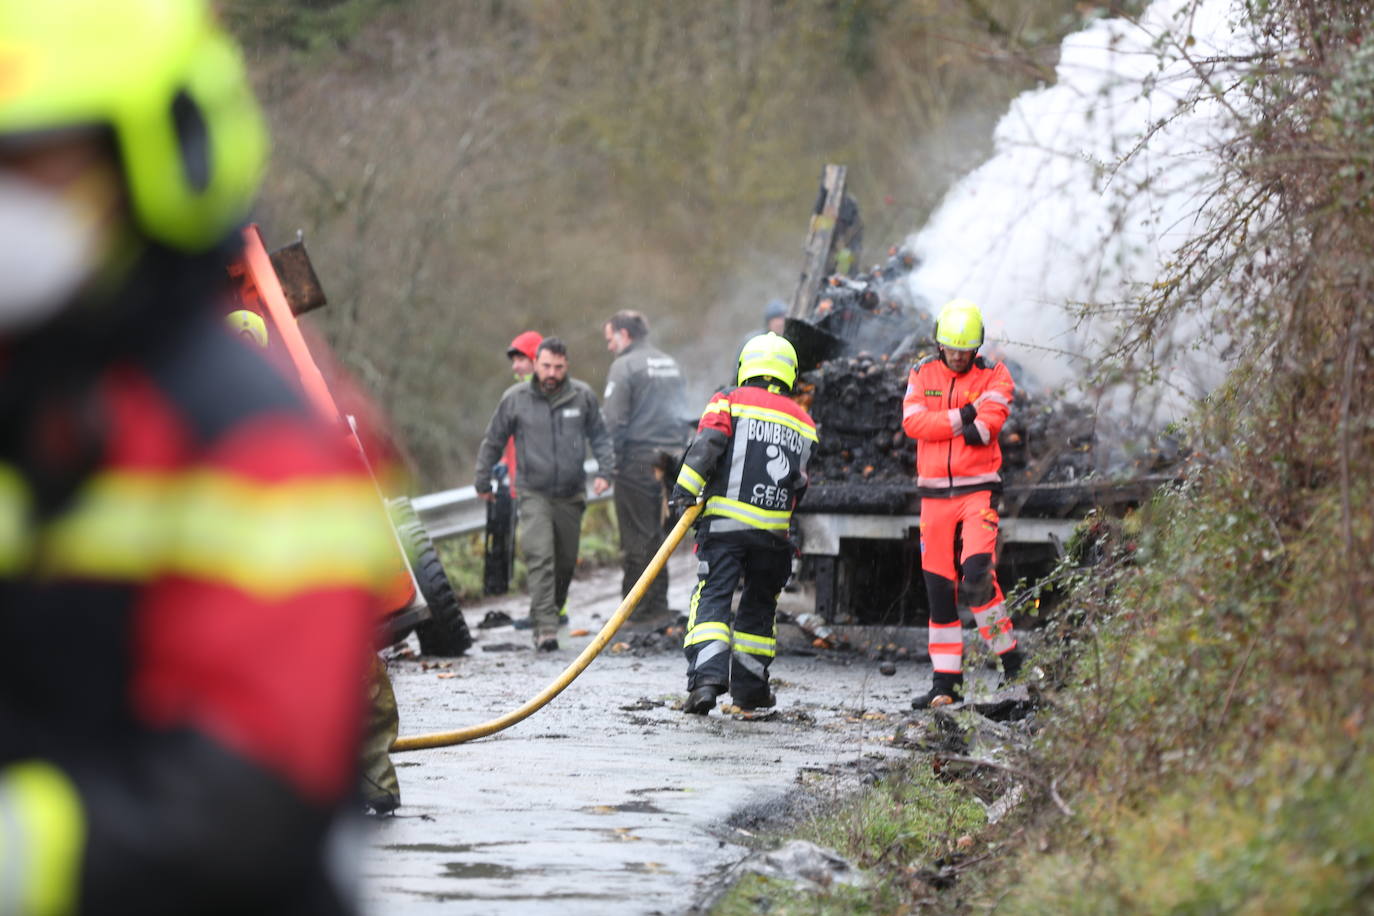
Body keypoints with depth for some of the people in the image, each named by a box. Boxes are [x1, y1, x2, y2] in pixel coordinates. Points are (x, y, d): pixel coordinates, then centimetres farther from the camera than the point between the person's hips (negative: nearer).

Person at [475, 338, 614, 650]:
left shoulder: (583, 396, -1)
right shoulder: (515, 398, -3)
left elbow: (599, 437, 11)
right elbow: (492, 442, 8)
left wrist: (604, 472, -3)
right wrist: (483, 482, 14)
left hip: (571, 495, 3)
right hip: (534, 493, -2)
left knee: (566, 562, 12)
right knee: (540, 557, -17)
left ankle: (553, 610, 33)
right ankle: (546, 627, -23)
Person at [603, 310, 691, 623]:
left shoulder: (625, 366, -8)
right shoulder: (670, 364, 16)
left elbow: (614, 421, -12)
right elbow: (683, 413, 18)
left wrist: (608, 464, -8)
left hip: (637, 459, -7)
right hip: (670, 457, 7)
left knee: (637, 538, -4)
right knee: (656, 534, 13)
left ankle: (635, 608, -3)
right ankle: (658, 605, 14)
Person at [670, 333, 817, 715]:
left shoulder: (729, 402, 2)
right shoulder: (804, 424, 16)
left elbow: (706, 445, -13)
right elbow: (799, 485, 18)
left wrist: (685, 490, -12)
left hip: (725, 524, -3)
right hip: (773, 533, 4)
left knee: (712, 598, -7)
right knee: (760, 605, 19)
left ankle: (706, 678, -25)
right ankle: (749, 686, 25)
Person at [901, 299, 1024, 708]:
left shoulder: (994, 376, 2)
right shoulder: (922, 375, 9)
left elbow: (988, 423, -15)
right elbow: (913, 421, -8)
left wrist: (941, 426, -15)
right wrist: (962, 418, -13)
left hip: (977, 490, -3)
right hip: (934, 492, 3)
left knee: (976, 576, -20)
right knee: (939, 587, 4)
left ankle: (1010, 659, -5)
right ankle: (945, 682, 9)